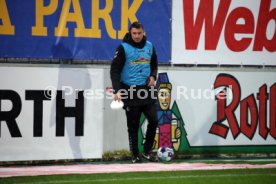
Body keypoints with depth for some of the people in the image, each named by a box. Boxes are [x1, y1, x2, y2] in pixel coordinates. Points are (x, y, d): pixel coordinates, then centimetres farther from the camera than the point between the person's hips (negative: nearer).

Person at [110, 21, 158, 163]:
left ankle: (147, 151, 14)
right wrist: (117, 90, -21)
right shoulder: (123, 48, -8)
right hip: (130, 91, -4)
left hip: (147, 89, 4)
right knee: (133, 126, 2)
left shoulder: (149, 46, 7)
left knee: (153, 120, -2)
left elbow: (154, 65, 22)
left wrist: (153, 76, 1)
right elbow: (115, 70, -11)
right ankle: (135, 155, 13)